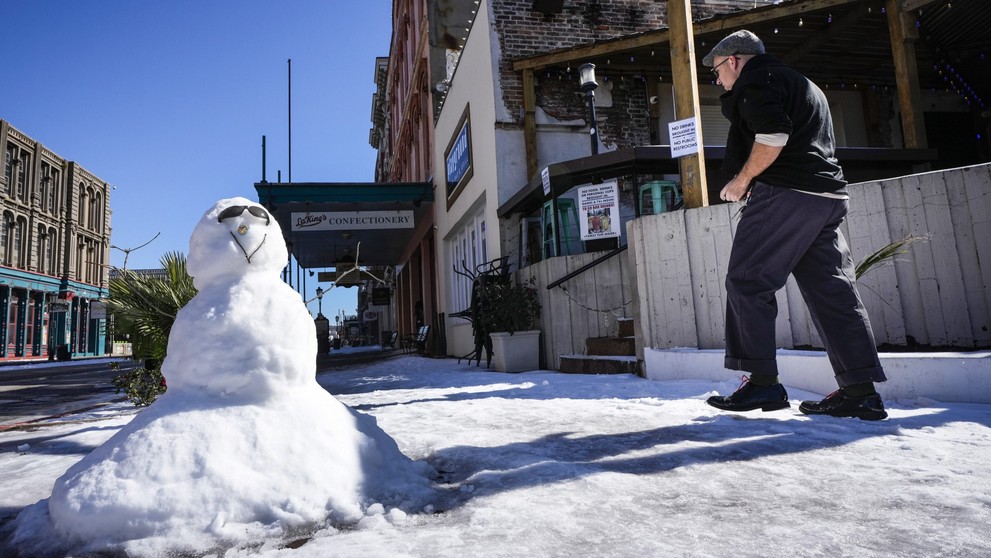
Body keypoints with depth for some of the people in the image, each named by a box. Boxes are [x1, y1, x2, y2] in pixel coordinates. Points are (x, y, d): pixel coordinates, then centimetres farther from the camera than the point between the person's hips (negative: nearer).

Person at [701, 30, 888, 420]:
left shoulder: (756, 78, 0)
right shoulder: (802, 84, 31)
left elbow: (773, 135, -18)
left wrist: (741, 180, -7)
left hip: (785, 194, -10)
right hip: (828, 197, 10)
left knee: (747, 281, -6)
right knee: (832, 289, 5)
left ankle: (762, 381, -7)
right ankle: (861, 390, 5)